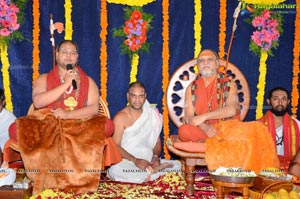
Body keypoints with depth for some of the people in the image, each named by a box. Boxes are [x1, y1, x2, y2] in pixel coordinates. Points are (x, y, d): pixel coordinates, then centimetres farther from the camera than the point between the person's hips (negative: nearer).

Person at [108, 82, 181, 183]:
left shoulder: (152, 115, 11)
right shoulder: (120, 117, -3)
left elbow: (157, 142, 12)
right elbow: (116, 146, -11)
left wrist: (156, 157, -10)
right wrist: (135, 160, -23)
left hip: (148, 162, 3)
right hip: (126, 162, -3)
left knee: (177, 165, -14)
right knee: (115, 170, -37)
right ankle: (153, 171, -24)